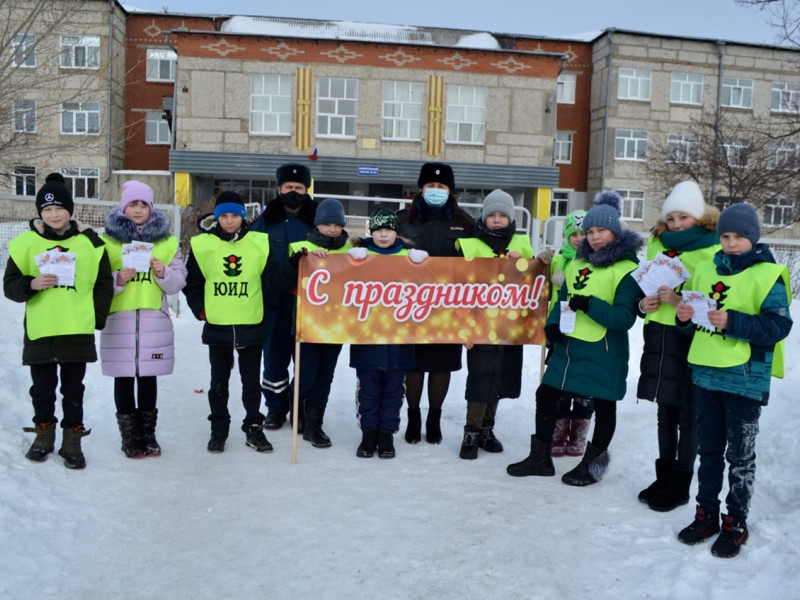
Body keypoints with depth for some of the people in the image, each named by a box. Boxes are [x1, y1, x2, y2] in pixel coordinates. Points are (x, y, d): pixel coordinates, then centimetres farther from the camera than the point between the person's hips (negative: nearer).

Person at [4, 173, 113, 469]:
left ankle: (72, 442, 21)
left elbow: (104, 284, 6)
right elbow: (10, 285, 1)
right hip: (39, 332, 1)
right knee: (42, 389, 13)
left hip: (78, 332, 0)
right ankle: (44, 435, 32)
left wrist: (96, 318, -1)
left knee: (73, 390, 9)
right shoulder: (26, 243, -1)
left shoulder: (89, 242, 0)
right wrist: (32, 284, -19)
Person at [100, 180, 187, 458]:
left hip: (154, 320, 1)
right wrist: (117, 280, -17)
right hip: (119, 319, -1)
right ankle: (129, 437, 16)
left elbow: (179, 280, 6)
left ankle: (148, 434, 21)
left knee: (148, 378, 9)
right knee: (124, 379, 4)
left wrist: (164, 273, -13)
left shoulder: (167, 241, 9)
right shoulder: (108, 240, 4)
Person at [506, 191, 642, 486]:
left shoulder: (628, 269, -11)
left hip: (603, 352, -6)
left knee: (603, 406, 9)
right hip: (567, 345, 7)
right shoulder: (578, 262, 10)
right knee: (546, 395, 10)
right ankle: (540, 457, 24)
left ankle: (593, 462, 27)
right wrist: (552, 324, -2)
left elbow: (625, 318, -18)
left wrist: (590, 305, -29)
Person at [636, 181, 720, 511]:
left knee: (687, 416, 4)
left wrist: (680, 300, -25)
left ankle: (680, 485, 18)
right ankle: (664, 476, 30)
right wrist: (644, 303, 2)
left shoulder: (714, 249, -8)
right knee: (665, 413, 16)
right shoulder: (657, 243, 12)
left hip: (691, 340, -6)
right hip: (659, 337, 6)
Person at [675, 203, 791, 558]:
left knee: (740, 455, 6)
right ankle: (706, 513, 28)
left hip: (745, 379, -5)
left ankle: (735, 523, 20)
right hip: (706, 373, 5)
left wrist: (732, 322, -27)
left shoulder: (768, 275, -8)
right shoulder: (707, 270, 9)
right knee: (709, 450, 15)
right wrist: (685, 316, -6)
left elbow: (779, 325, -16)